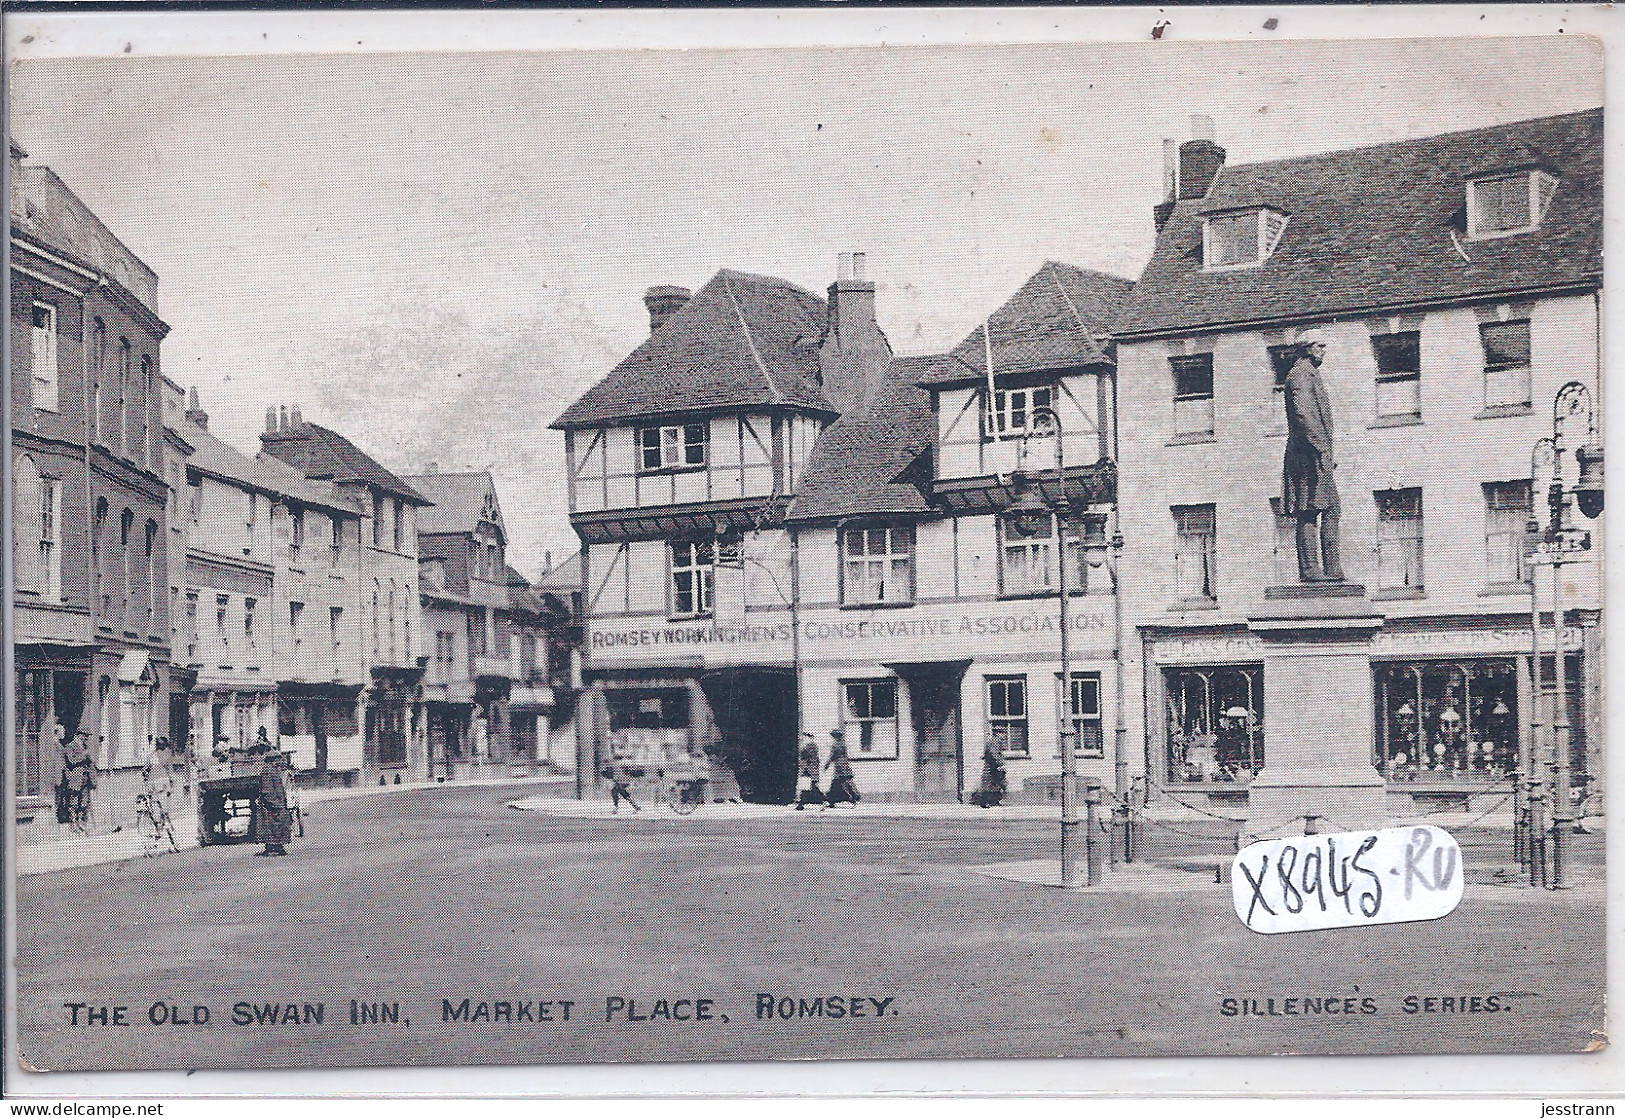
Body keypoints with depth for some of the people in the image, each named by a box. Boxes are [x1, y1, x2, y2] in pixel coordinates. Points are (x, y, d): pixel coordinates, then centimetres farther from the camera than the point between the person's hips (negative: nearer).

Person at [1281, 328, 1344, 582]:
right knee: (1309, 513, -10)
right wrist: (1322, 448, -22)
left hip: (1318, 456, 11)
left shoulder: (1311, 373, 24)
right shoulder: (1301, 373, -8)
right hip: (1308, 454, -11)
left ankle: (1332, 569, 8)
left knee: (1331, 511, 8)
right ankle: (1309, 569, -11)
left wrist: (1329, 453, 24)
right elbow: (1302, 413, -21)